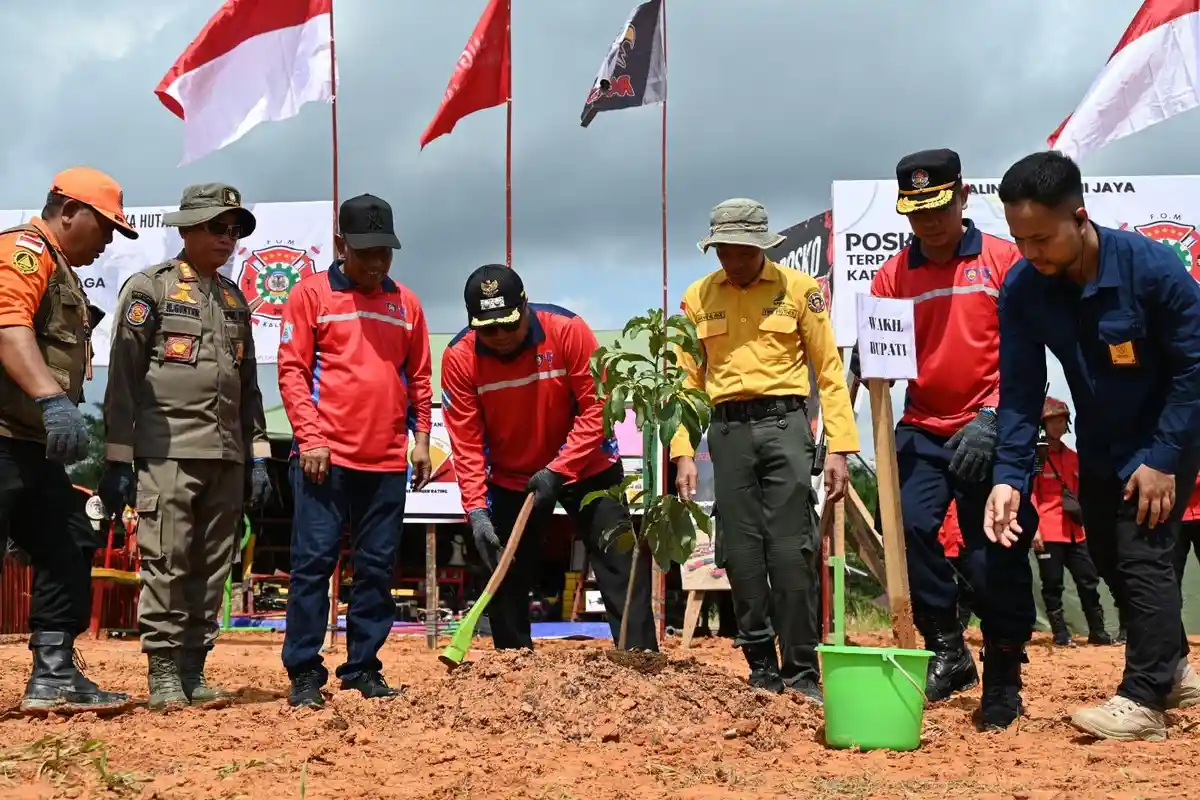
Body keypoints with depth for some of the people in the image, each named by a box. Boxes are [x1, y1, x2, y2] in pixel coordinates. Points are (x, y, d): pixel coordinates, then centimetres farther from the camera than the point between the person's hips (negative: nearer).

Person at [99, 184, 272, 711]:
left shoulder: (235, 299, 20)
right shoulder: (149, 287, 1)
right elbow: (122, 376, -3)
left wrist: (257, 455, 14)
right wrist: (117, 458, -8)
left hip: (227, 457, 6)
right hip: (167, 451, -6)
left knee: (211, 570, 5)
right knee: (166, 566, -8)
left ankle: (193, 672, 10)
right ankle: (163, 675, -3)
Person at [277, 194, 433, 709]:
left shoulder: (406, 303, 14)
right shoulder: (311, 294, 2)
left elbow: (419, 379, 17)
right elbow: (292, 370, -3)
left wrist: (421, 439, 9)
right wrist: (310, 438, -11)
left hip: (388, 462, 4)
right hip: (327, 457, -4)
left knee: (377, 568, 6)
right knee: (313, 562, -4)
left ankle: (363, 668, 14)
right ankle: (305, 673, 2)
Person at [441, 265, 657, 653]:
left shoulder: (568, 330, -22)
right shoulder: (459, 357, -18)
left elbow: (597, 407, -21)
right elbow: (466, 443, -16)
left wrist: (558, 470, -27)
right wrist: (476, 510, -26)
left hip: (586, 468, -2)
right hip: (511, 478, 2)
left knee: (623, 566, -8)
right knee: (506, 579, 7)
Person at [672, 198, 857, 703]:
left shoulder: (798, 289, 2)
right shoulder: (698, 298, 9)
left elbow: (829, 370, 2)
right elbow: (687, 380, 11)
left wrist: (839, 447, -5)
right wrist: (683, 453, 4)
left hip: (783, 422, -2)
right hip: (728, 430, 3)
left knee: (792, 549, -8)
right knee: (742, 552, 3)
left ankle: (802, 671, -1)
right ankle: (762, 669, 12)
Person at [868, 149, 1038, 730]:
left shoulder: (1003, 260, 1)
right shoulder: (893, 274, 9)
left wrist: (991, 417, -13)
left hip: (990, 434, -2)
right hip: (922, 431, 3)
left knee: (995, 554, -3)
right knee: (907, 526, -16)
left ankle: (1003, 680, 13)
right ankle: (947, 650, 4)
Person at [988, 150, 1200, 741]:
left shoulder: (1151, 266, -28)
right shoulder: (1022, 288, -18)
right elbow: (1021, 390, -15)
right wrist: (1009, 475, -25)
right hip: (1098, 440, 5)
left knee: (1144, 552, -14)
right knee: (1110, 553, 14)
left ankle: (1143, 701, -9)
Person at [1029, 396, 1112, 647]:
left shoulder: (1073, 457, 15)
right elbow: (1029, 494, -9)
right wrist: (1034, 527, -16)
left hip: (1074, 531, 6)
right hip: (1048, 532, -6)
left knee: (1089, 581, 5)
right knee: (1052, 585, -1)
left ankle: (1097, 632, 12)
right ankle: (1060, 634, 5)